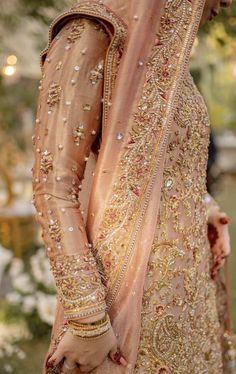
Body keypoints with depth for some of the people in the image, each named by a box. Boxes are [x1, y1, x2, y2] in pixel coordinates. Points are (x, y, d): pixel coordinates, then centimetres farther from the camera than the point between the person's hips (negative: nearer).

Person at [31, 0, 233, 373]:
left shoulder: (166, 56, 12)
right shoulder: (87, 35, -13)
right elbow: (51, 184, -17)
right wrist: (87, 320, -19)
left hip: (183, 285, 8)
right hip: (123, 292, -8)